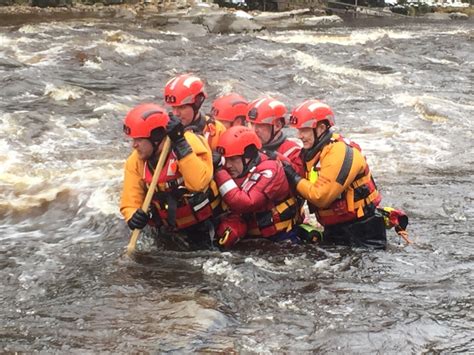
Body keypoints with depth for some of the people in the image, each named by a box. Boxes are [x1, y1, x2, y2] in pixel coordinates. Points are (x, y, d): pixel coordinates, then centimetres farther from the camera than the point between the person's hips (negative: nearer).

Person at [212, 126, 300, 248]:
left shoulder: (268, 170, -18)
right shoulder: (235, 174, 3)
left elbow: (245, 204, -30)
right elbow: (235, 215, 2)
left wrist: (220, 171, -29)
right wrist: (227, 231, -21)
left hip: (281, 238, -6)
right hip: (254, 238, 6)